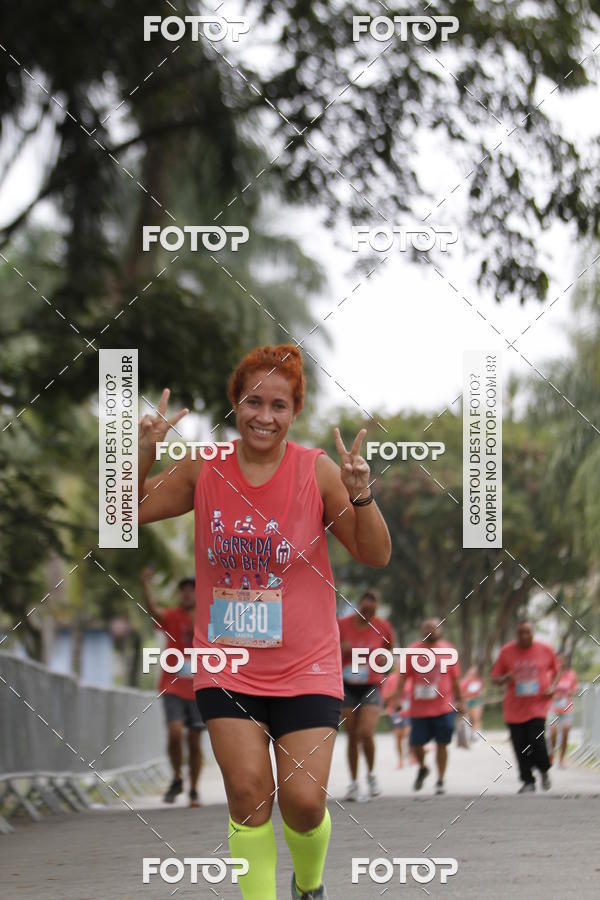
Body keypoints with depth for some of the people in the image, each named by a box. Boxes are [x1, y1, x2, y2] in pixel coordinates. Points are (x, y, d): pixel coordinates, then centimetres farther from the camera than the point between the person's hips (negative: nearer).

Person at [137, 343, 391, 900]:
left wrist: (359, 495, -23)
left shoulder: (317, 471, -7)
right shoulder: (203, 468, -1)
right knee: (248, 792, -9)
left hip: (305, 667, -1)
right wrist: (143, 454, -9)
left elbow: (375, 556, -5)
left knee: (304, 801, -4)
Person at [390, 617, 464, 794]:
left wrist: (459, 702, 13)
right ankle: (422, 768, 29)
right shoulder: (413, 650, 5)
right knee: (415, 744, -1)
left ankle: (440, 780, 10)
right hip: (419, 707, 0)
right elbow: (404, 675, 7)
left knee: (441, 744, -1)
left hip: (444, 707, 0)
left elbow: (455, 679, 13)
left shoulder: (448, 650, 7)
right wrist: (398, 692, -5)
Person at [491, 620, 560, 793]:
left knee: (536, 741, -14)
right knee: (520, 747, 1)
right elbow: (495, 678, 5)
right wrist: (505, 679, -17)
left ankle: (544, 771, 14)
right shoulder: (507, 652, -1)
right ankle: (528, 782, 16)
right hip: (514, 708, 1)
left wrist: (552, 687, -1)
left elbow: (556, 670, 16)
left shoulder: (545, 650, 0)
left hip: (538, 705, -1)